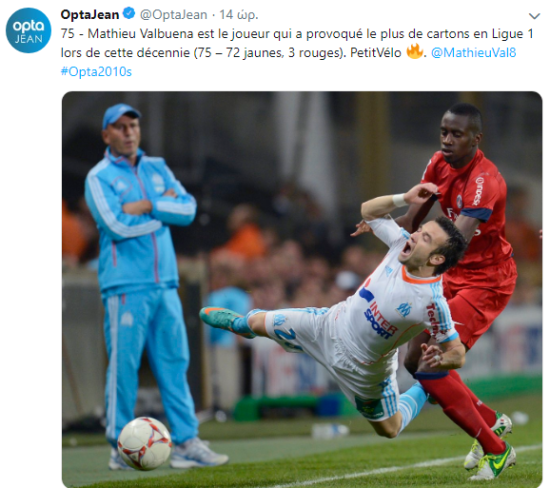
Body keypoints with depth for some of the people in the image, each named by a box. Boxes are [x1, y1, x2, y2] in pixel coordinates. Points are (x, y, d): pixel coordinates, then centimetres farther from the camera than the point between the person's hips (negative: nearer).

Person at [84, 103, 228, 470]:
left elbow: (188, 208, 5)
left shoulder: (157, 168, 17)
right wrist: (165, 208, -3)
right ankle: (121, 447, 0)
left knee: (175, 363, 3)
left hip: (165, 284, 6)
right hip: (126, 286, -6)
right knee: (124, 365, -6)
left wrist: (147, 206, -9)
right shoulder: (99, 177, -1)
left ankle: (186, 441, 4)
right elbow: (117, 225, -14)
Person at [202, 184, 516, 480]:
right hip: (334, 322, 5)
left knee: (389, 428, 14)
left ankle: (424, 390, 42)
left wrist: (440, 360, -38)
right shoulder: (402, 244, -21)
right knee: (260, 323, 18)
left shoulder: (432, 302, -35)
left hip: (362, 368, -5)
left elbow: (458, 354, -24)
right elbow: (368, 211, -5)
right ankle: (239, 323, 56)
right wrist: (404, 199, -17)